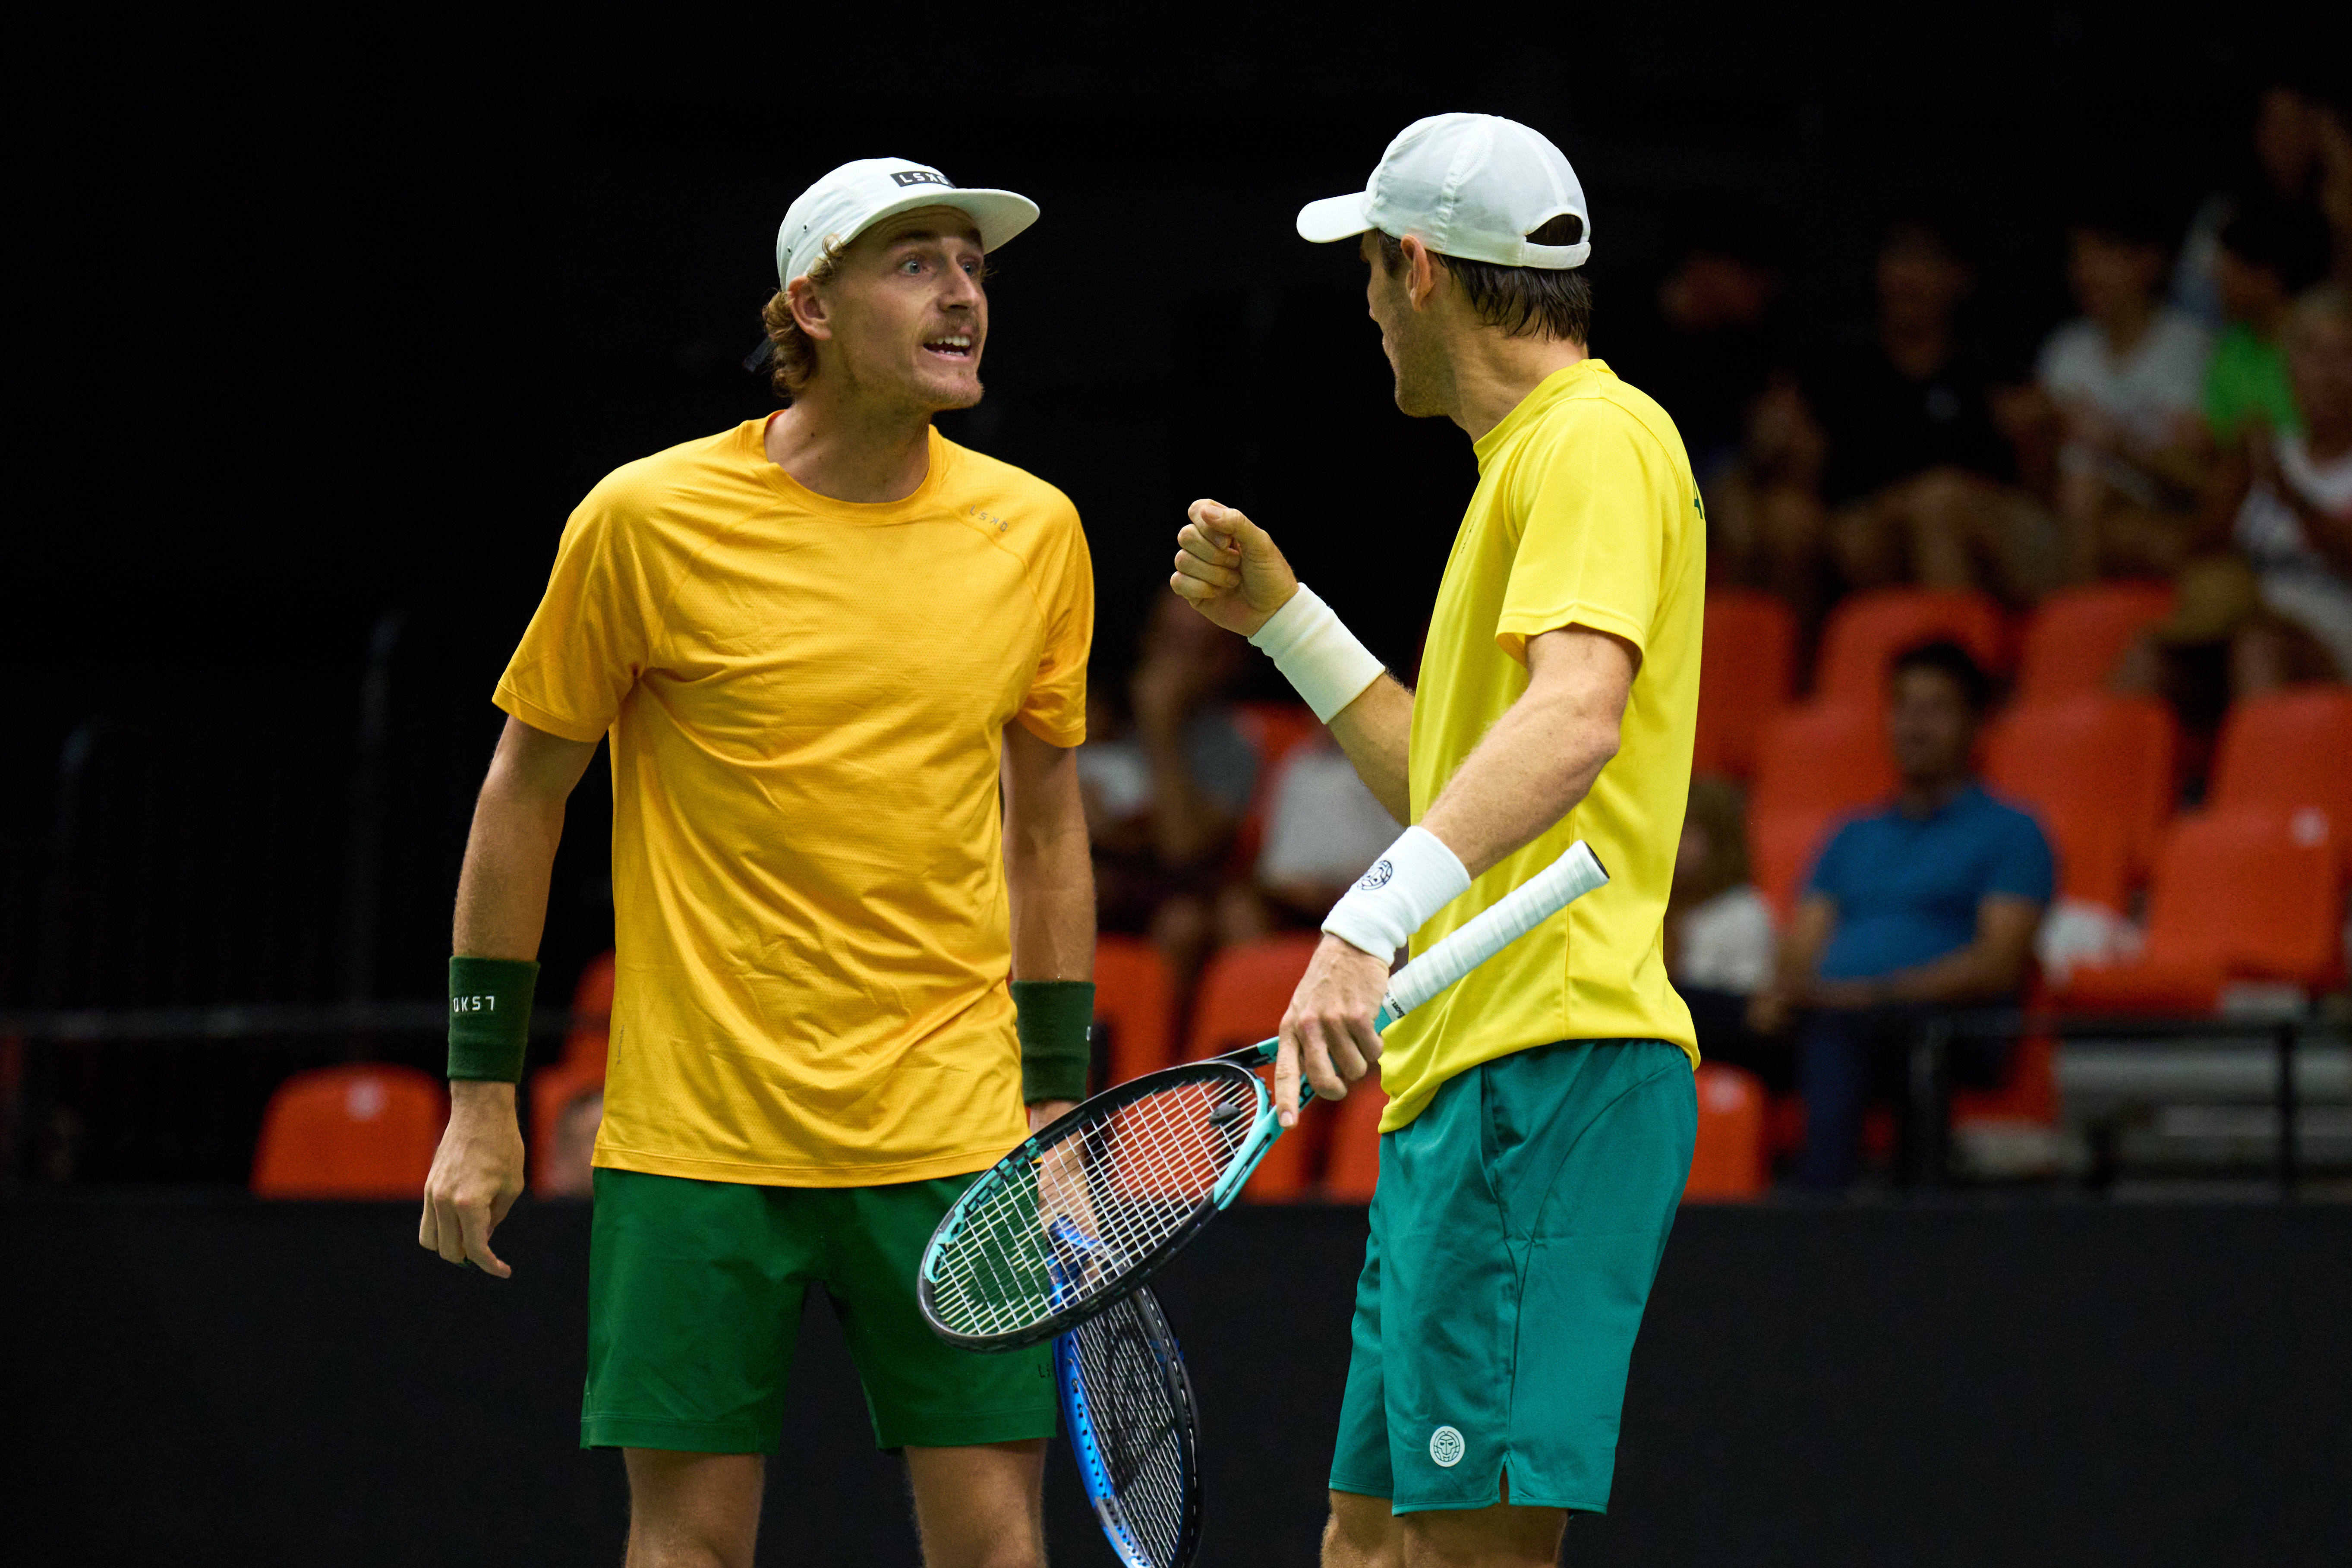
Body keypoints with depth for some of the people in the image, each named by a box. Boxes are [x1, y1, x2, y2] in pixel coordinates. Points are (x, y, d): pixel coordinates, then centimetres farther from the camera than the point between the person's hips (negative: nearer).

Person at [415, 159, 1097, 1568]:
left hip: (954, 1134, 2)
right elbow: (524, 796, 4)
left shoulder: (1034, 533, 4)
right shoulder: (649, 522, -5)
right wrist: (482, 1096, 3)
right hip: (699, 1131, -2)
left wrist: (1058, 1099, 12)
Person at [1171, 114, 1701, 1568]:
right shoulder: (1527, 461, 25)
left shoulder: (1596, 439, -9)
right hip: (1462, 1080, 11)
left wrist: (1372, 921, -38)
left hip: (1550, 1065, -11)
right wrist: (1283, 616, 33)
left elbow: (1577, 716, -28)